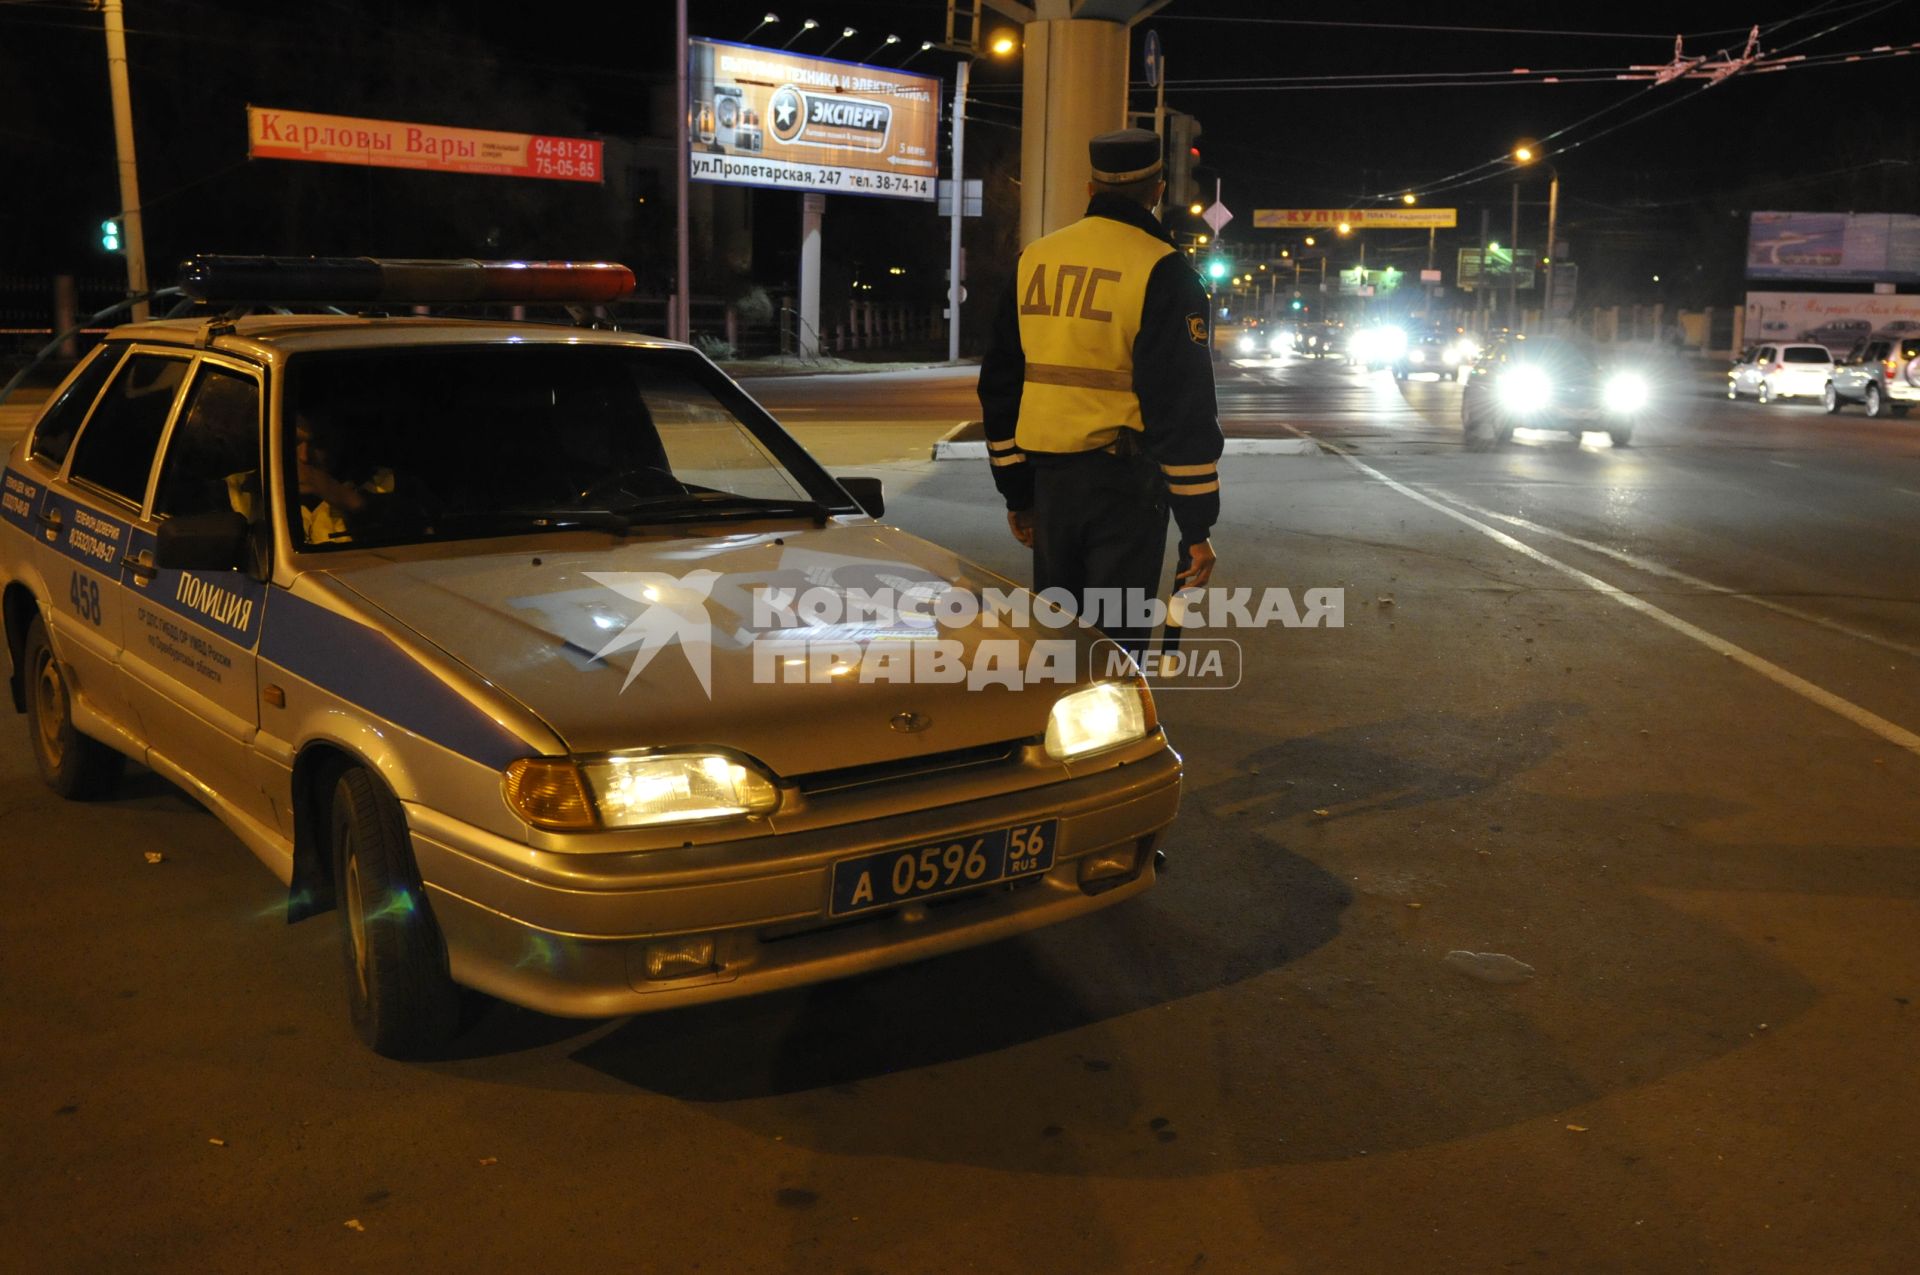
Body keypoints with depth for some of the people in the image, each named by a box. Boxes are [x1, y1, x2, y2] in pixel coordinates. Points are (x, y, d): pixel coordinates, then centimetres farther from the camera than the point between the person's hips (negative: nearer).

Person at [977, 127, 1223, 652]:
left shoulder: (1034, 259, 9)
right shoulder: (1161, 269, -9)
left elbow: (1001, 383, 13)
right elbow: (1185, 404, -13)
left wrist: (1017, 492, 20)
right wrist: (1196, 528, -9)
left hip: (1050, 481, 5)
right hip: (1125, 486, -5)